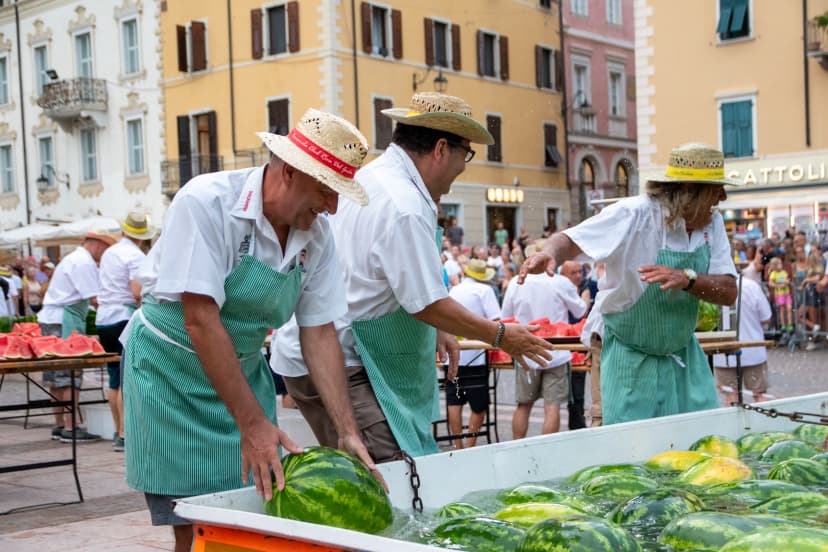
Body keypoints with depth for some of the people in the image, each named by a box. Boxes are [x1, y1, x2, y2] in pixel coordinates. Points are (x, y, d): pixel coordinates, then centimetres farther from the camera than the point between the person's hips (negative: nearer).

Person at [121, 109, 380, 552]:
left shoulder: (317, 235, -6)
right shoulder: (206, 202, -24)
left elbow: (319, 334, -2)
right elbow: (200, 319, -27)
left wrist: (347, 431, -9)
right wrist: (252, 422, -28)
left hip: (244, 369, 5)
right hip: (171, 369, -5)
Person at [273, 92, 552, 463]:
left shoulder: (369, 178, 13)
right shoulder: (405, 209, -20)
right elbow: (429, 304, -18)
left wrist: (436, 329, 17)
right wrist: (499, 336, -5)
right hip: (332, 367, -10)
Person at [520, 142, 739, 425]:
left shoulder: (712, 224, -2)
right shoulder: (634, 215, -19)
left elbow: (729, 291, -8)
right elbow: (570, 240, -20)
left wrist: (687, 279, -28)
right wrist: (550, 254, -44)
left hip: (685, 358, 5)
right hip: (632, 362, -5)